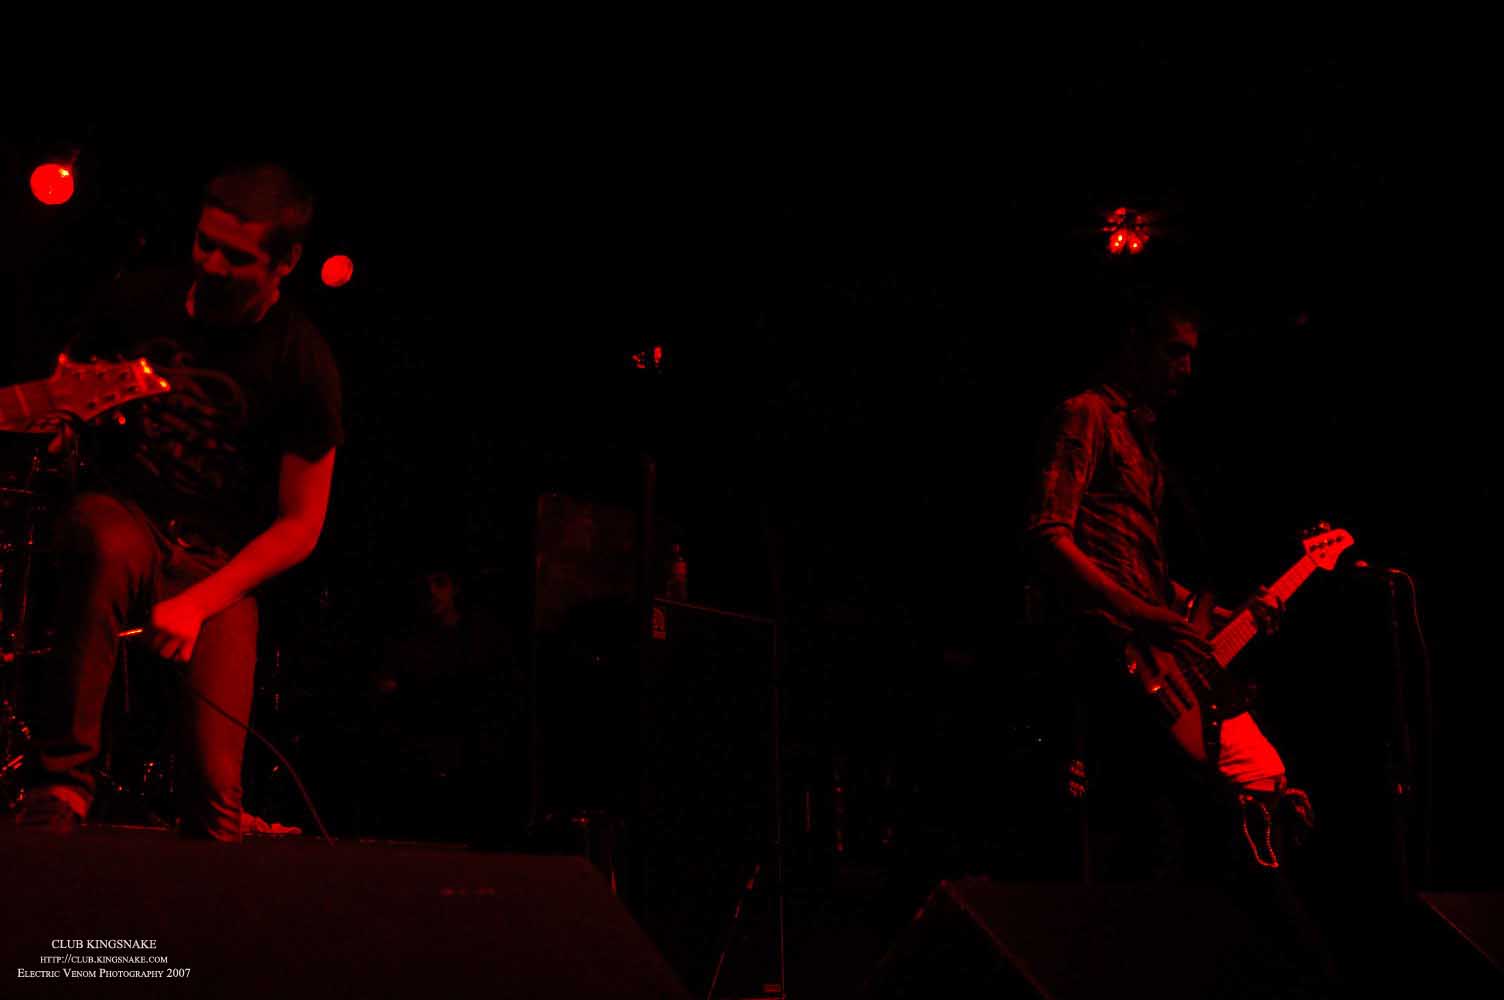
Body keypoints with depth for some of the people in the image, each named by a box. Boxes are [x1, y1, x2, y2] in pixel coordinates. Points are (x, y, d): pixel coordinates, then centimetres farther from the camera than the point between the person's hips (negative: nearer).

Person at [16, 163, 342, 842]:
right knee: (109, 549, -39)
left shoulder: (302, 363, -9)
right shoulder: (140, 298, 0)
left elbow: (299, 527, -6)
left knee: (214, 783, -20)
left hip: (218, 563, -1)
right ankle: (60, 783, -30)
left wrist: (198, 602, -17)